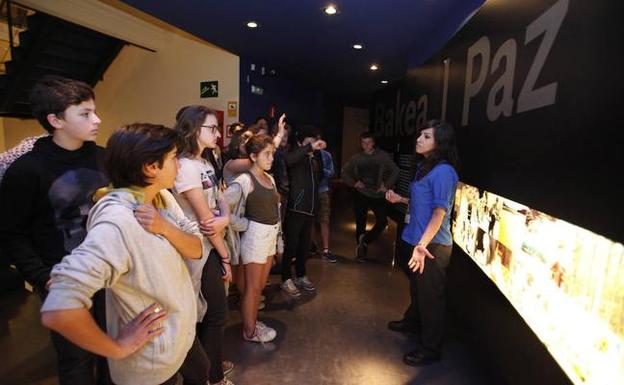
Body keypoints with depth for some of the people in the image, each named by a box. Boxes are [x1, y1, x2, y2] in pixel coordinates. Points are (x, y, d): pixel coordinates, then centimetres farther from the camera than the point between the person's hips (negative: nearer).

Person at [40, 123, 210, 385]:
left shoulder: (162, 198, -6)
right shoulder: (119, 222, -33)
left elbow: (196, 250, -6)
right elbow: (58, 310, -39)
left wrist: (165, 228, -26)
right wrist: (117, 348, -23)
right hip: (155, 362, -7)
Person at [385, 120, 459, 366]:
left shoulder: (443, 171, -19)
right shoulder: (423, 166, 9)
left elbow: (439, 212, -24)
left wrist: (423, 244, -32)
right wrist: (400, 199, 9)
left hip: (432, 245, -9)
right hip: (416, 239, 9)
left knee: (430, 296, 5)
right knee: (416, 287, 26)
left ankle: (431, 349, 22)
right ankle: (412, 322, 49)